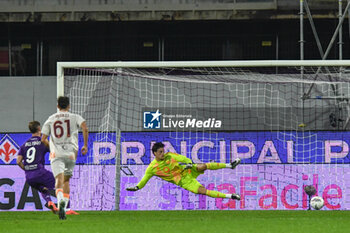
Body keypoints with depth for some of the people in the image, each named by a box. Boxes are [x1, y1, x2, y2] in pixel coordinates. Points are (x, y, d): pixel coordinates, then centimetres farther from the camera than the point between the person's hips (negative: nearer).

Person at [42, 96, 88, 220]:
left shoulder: (50, 120, 13)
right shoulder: (75, 117, 9)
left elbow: (43, 139, 9)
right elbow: (85, 128, -9)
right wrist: (85, 145, -2)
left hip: (56, 154, -1)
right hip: (71, 153, 1)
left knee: (59, 179, -15)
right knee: (66, 180, 18)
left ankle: (61, 201, -42)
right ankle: (64, 206, 12)